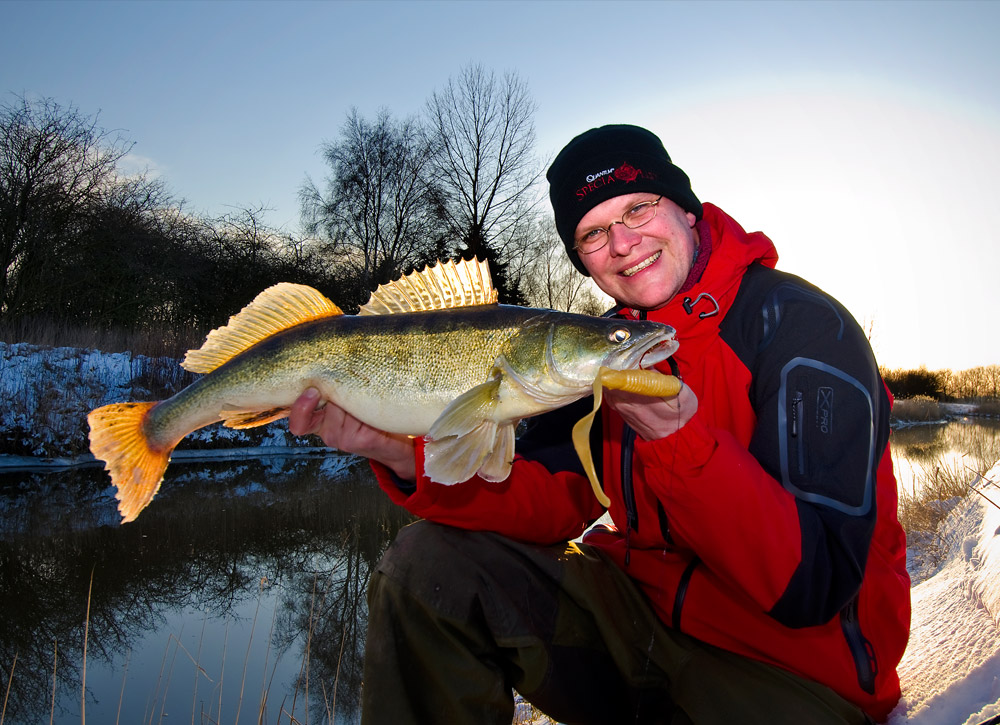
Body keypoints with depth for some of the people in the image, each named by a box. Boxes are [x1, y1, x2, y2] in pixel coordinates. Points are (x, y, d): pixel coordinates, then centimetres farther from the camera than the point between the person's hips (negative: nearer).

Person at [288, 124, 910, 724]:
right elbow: (550, 502, -7)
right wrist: (414, 455, -22)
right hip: (644, 603, 5)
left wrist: (678, 431, -35)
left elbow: (814, 584, -23)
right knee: (430, 565, -9)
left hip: (794, 666, -4)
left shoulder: (801, 324, -16)